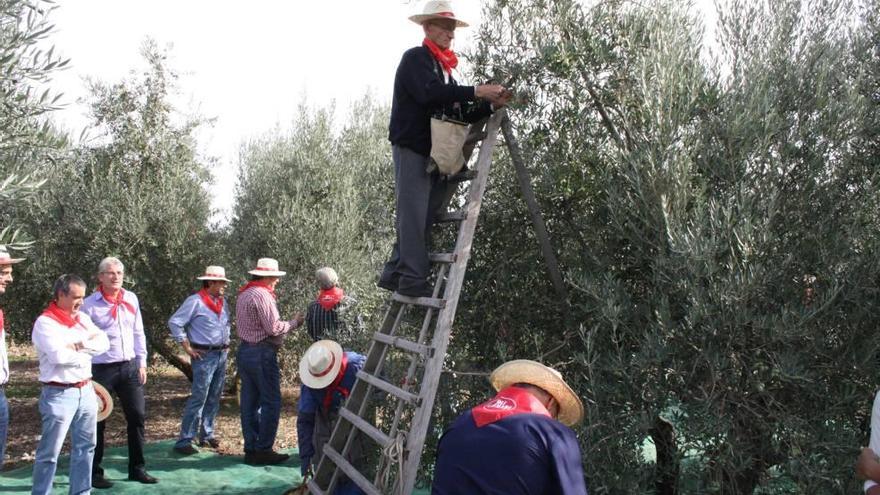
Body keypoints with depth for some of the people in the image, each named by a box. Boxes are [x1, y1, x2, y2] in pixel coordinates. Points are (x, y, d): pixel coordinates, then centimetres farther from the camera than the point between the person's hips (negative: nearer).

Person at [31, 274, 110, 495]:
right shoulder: (45, 322, -11)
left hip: (86, 391, 7)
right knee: (50, 452, -1)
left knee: (85, 446, 14)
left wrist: (80, 345, -15)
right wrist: (86, 353, -8)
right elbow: (58, 355, -23)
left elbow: (104, 342, 1)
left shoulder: (82, 318, 11)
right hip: (59, 394, -7)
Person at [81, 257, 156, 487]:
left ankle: (137, 468, 20)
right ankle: (94, 472, 19)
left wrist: (142, 363, 10)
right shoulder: (90, 304, -8)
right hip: (101, 369, -4)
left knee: (137, 416, 7)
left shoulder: (131, 299, 6)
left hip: (130, 367, 5)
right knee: (97, 421, 5)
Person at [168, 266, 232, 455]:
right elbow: (174, 322, -13)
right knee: (198, 399, -9)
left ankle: (207, 435, 23)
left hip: (221, 355, 8)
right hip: (204, 356, -7)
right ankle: (184, 441, -4)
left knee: (214, 399, 12)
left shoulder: (222, 302, 12)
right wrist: (187, 347, -11)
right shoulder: (195, 301, -11)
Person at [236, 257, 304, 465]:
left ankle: (251, 449, 16)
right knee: (271, 402, -3)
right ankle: (263, 450, -1)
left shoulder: (243, 294, 15)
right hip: (262, 353, -10)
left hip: (245, 350, 10)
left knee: (250, 402, 11)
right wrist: (293, 322, -2)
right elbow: (273, 328, -18)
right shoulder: (262, 295, -14)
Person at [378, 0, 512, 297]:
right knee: (414, 215, -11)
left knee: (420, 217, 6)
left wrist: (491, 106, 1)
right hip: (411, 148, -8)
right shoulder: (415, 58, -3)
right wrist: (476, 92, -23)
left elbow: (458, 113, 17)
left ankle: (393, 274, 12)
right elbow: (428, 93, -22)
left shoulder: (443, 68, 23)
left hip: (432, 152, 8)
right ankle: (413, 280, -12)